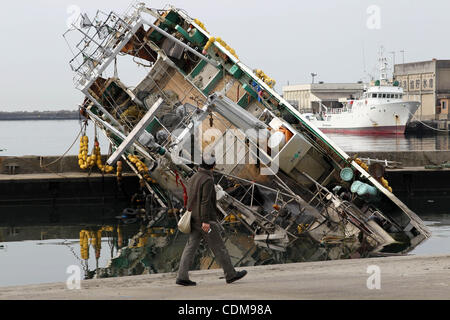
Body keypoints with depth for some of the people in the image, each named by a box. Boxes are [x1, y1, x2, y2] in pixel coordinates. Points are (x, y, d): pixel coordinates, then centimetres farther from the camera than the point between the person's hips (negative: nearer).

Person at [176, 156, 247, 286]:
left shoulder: (194, 178, 12)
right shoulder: (207, 180, -14)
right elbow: (205, 201, -21)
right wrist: (205, 221, -24)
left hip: (194, 220, 8)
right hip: (205, 220, -8)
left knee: (191, 247, 3)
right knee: (218, 247, 1)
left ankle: (182, 276, -5)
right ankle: (230, 274, 10)